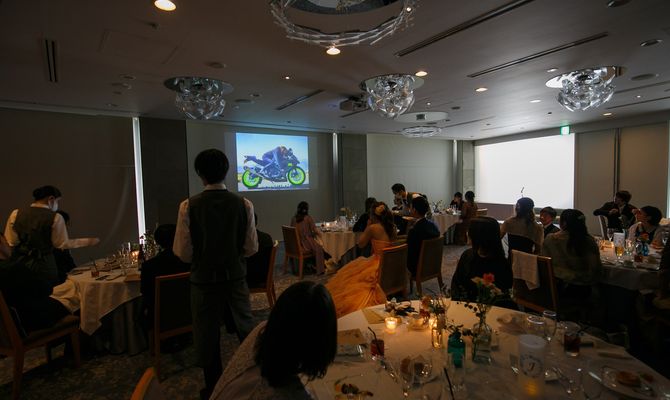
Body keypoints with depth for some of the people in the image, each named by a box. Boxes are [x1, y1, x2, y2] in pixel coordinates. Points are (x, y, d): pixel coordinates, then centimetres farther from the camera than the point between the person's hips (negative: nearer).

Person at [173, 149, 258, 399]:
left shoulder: (189, 206, -15)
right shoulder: (244, 204, -11)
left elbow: (183, 253, -12)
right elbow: (251, 249, -6)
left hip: (204, 279, -1)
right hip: (236, 277, 2)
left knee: (207, 334, 16)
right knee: (246, 328, 21)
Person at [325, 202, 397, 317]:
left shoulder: (373, 228, -16)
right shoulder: (393, 228, 2)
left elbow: (361, 244, -2)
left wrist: (367, 226, 1)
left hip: (378, 268, -7)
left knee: (347, 274, 12)